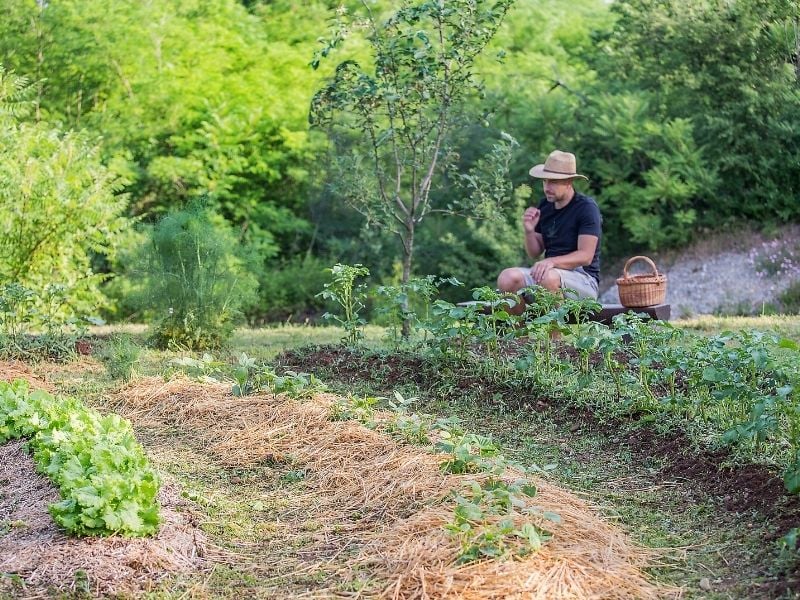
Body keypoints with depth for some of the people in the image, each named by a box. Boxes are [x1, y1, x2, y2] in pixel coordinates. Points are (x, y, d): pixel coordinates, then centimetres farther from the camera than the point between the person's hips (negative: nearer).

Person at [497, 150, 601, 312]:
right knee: (507, 278, -21)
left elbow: (586, 256, -15)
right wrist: (529, 231, -5)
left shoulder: (587, 207, -8)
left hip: (583, 278, -6)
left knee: (549, 278, -38)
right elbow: (534, 253, 16)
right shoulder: (544, 205, 11)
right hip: (550, 271, 6)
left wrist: (552, 261, -30)